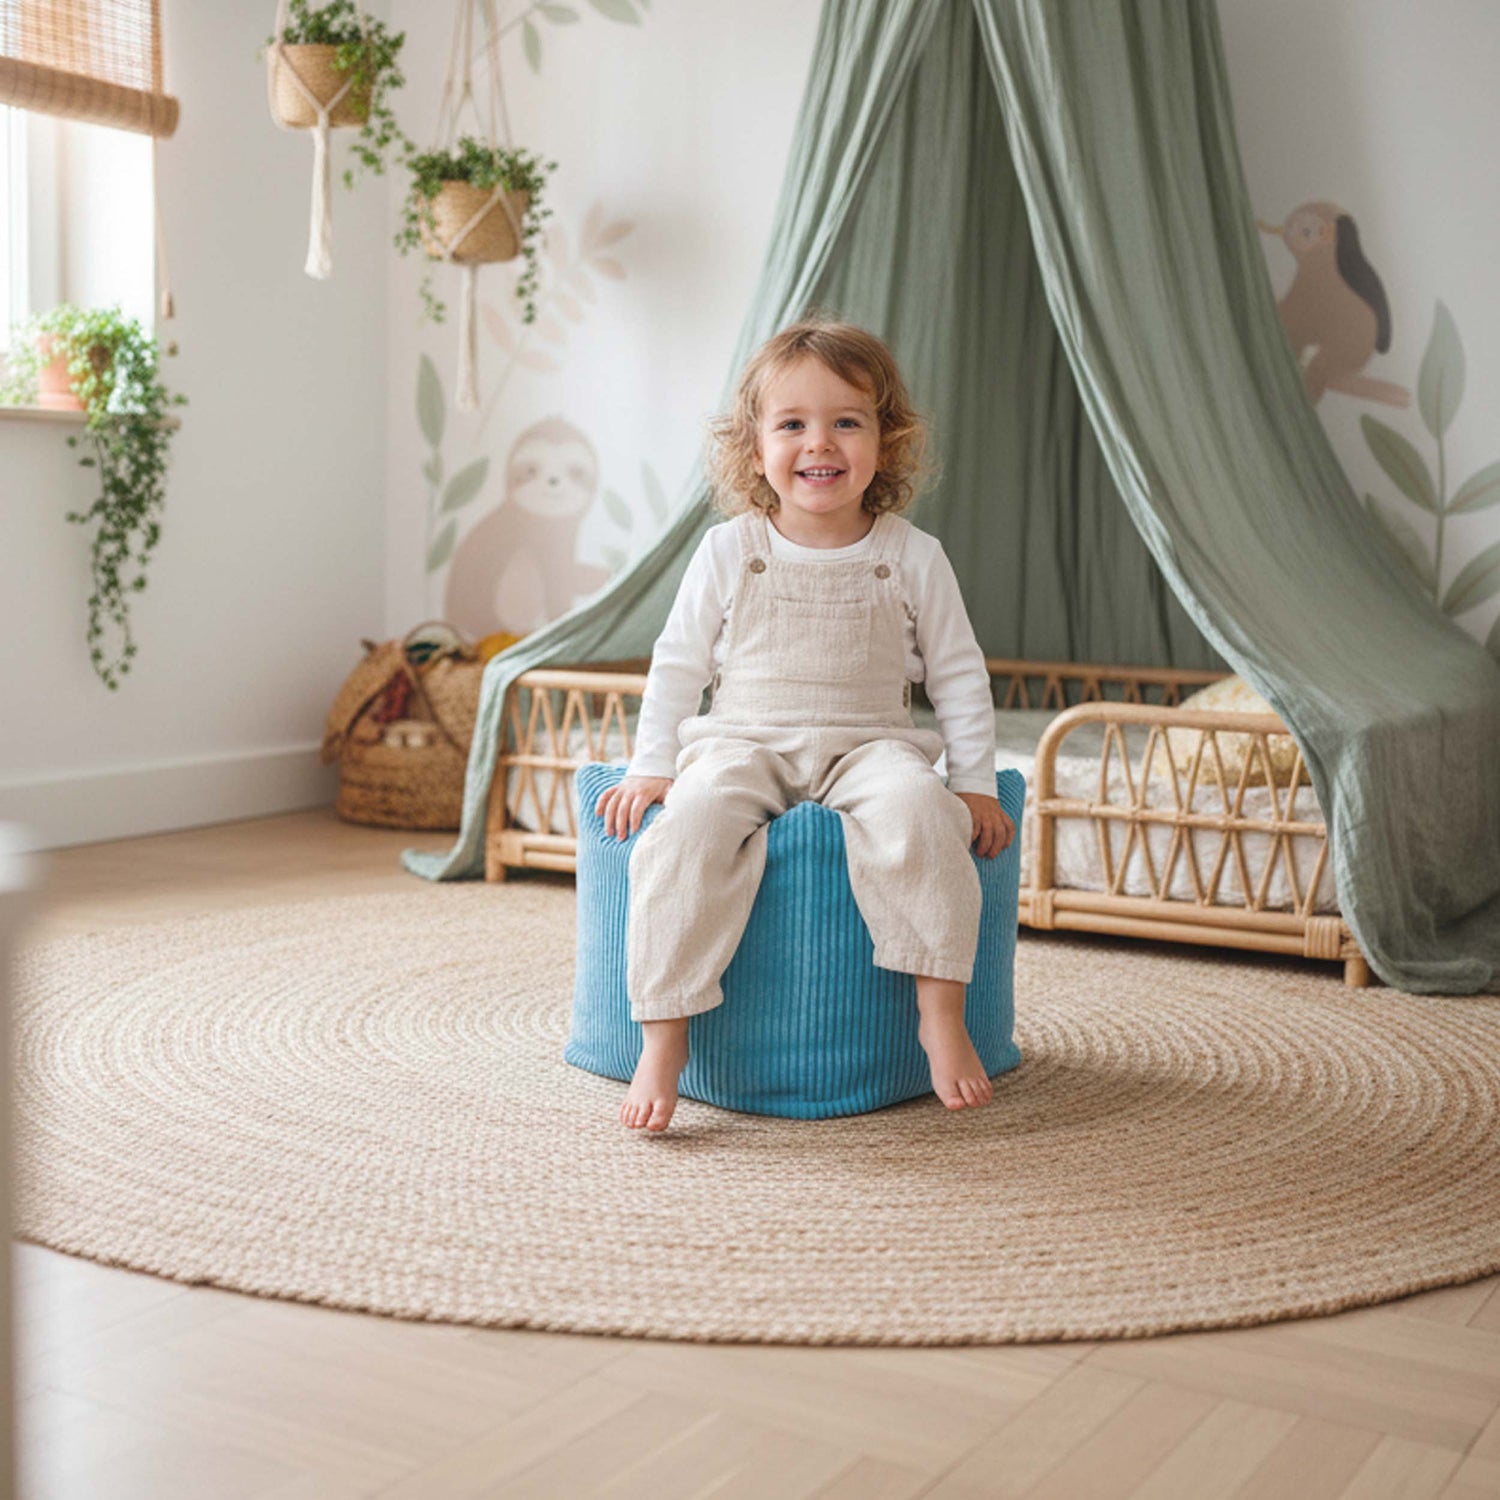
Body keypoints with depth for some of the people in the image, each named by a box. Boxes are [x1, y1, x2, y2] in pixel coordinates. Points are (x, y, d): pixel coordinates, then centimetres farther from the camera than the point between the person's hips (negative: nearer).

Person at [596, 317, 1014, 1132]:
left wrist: (974, 783, 2)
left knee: (915, 811, -34)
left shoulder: (913, 557, 4)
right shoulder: (728, 551, 4)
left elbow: (959, 676, 10)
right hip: (743, 741, 0)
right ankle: (663, 1038, -23)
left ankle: (941, 1012, -21)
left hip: (867, 743, 0)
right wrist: (652, 765, 2)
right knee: (689, 823, -32)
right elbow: (678, 663, 10)